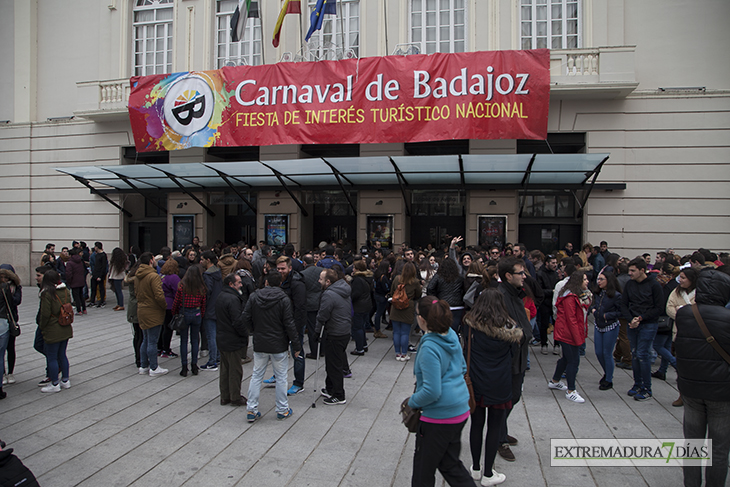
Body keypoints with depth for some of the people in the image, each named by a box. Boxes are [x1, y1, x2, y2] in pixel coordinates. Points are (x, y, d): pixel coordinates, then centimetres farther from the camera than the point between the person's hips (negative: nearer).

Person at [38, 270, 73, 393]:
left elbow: (45, 314, -16)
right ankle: (65, 380, 25)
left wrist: (42, 327, -1)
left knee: (51, 358, 6)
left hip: (53, 331, -6)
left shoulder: (47, 293, -17)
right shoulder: (66, 291, 2)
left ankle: (55, 384, 13)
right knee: (62, 355, 18)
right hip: (66, 329, 7)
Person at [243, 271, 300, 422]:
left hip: (259, 345, 3)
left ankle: (251, 410, 17)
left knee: (256, 376, 13)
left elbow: (246, 318, -1)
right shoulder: (284, 300, -12)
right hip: (279, 347, -3)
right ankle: (282, 410, 19)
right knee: (281, 377, 9)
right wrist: (296, 346, -5)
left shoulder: (254, 297, -3)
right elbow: (289, 325, -13)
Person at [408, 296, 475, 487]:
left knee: (423, 467, 13)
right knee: (450, 462, 24)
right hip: (460, 410, 9)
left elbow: (431, 391, -26)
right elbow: (463, 368, 16)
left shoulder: (429, 348, -25)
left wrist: (412, 402, -9)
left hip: (439, 416, -8)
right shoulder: (451, 335, 0)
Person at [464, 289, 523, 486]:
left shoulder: (471, 325, -13)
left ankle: (476, 469, 30)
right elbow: (514, 350, 2)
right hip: (499, 385, -1)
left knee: (476, 424, 15)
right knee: (495, 427, 11)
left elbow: (467, 347, -3)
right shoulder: (509, 327, -13)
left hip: (475, 382, 2)